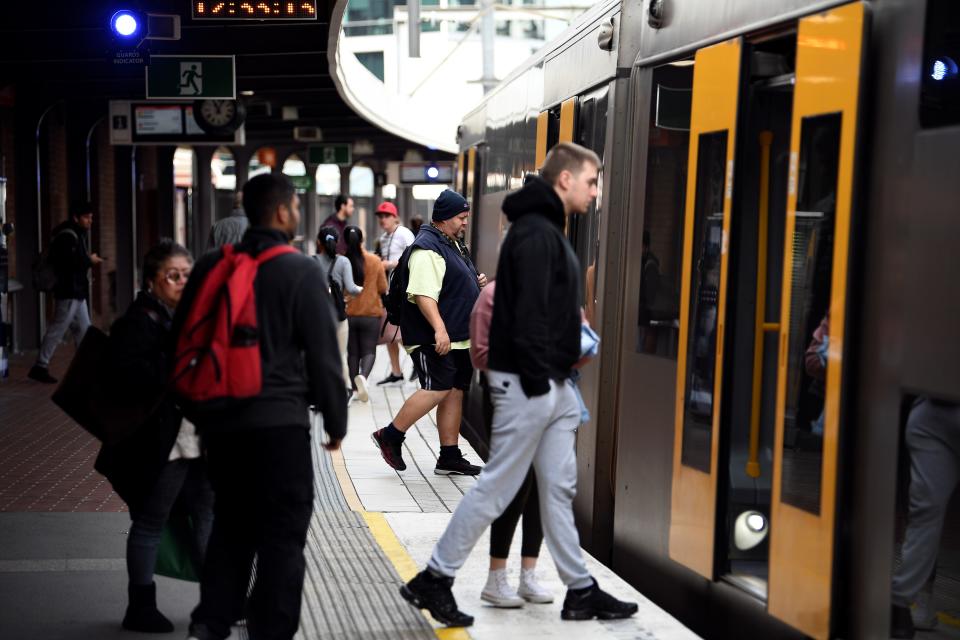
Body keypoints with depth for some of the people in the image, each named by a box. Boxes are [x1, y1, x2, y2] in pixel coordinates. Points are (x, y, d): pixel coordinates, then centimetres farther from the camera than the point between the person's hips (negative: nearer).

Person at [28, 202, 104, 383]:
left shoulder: (78, 234, 16)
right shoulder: (67, 236, -16)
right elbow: (68, 262, -26)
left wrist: (88, 260, -1)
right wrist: (89, 261, -14)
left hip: (77, 290, 10)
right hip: (68, 291, -10)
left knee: (84, 329, 12)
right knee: (58, 329, -6)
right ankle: (40, 367, -1)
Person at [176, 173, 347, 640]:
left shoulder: (210, 267, 7)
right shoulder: (301, 271, -9)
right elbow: (322, 355, -8)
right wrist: (336, 421, 3)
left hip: (220, 419, 6)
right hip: (279, 420, -6)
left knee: (231, 522, 19)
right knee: (283, 532, 4)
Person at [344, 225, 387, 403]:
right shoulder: (375, 261, -6)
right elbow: (383, 288, 0)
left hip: (347, 314, 1)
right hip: (370, 314, -1)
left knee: (352, 352, 13)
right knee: (369, 351, 4)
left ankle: (356, 388, 16)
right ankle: (363, 376, -24)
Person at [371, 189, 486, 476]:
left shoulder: (451, 244, 19)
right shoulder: (427, 249, -15)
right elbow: (423, 294, -25)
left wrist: (476, 282, 14)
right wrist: (439, 329, -33)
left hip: (457, 337, 10)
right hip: (432, 338, -10)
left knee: (455, 391, 8)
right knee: (437, 389, -15)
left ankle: (449, 457, 13)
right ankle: (390, 436, -2)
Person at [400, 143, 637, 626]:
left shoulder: (549, 231, 17)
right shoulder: (536, 232, -15)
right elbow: (527, 313, -22)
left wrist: (563, 366, 12)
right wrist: (536, 380, -22)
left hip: (554, 386, 10)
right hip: (527, 385, -10)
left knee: (559, 489, 12)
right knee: (497, 487, -2)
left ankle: (580, 590, 19)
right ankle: (433, 580, 8)